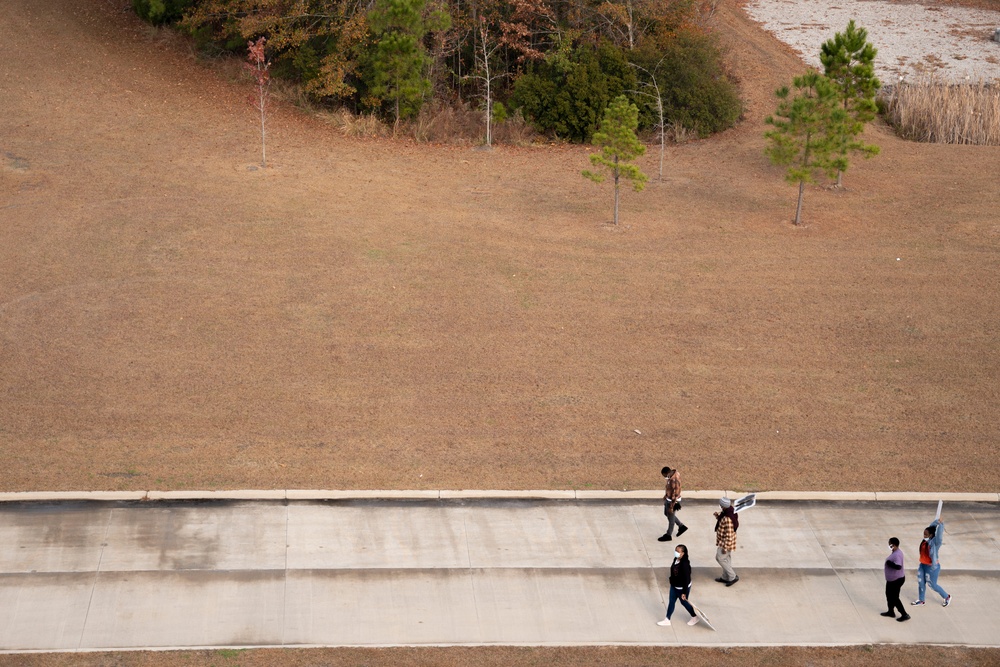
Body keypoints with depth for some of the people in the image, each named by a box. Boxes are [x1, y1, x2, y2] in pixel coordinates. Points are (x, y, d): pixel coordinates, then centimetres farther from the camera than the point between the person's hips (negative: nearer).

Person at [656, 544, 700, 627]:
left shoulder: (685, 564, -32)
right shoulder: (676, 560, -7)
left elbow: (686, 579, -27)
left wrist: (684, 592, -22)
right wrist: (672, 581, 21)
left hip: (682, 588, -7)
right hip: (674, 586, 7)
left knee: (684, 602, 13)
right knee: (671, 602, 14)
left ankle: (695, 617, 35)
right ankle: (667, 620, 25)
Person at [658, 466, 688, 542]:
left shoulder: (675, 481, -36)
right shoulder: (673, 473, -8)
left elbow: (675, 495, -27)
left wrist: (671, 507, -19)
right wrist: (665, 495, 22)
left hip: (672, 501, -9)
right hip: (668, 498, 9)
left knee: (671, 518, 10)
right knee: (666, 513, 26)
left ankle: (668, 535, 29)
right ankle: (681, 526, 39)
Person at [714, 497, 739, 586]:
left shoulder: (728, 519, -33)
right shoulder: (728, 513, -3)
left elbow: (729, 535, -29)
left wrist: (725, 547, -22)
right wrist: (718, 516, 2)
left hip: (724, 543, -10)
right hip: (727, 542, 10)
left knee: (720, 558, 5)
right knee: (727, 559, 20)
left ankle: (733, 577, 11)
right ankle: (725, 577, 35)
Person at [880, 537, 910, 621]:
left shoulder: (897, 555, -29)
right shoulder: (895, 552, 3)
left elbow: (898, 566, -41)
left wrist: (889, 563, -30)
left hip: (896, 580, -11)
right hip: (892, 579, 11)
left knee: (894, 598, -1)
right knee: (889, 595, 23)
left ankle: (904, 615, 5)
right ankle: (891, 612, 37)